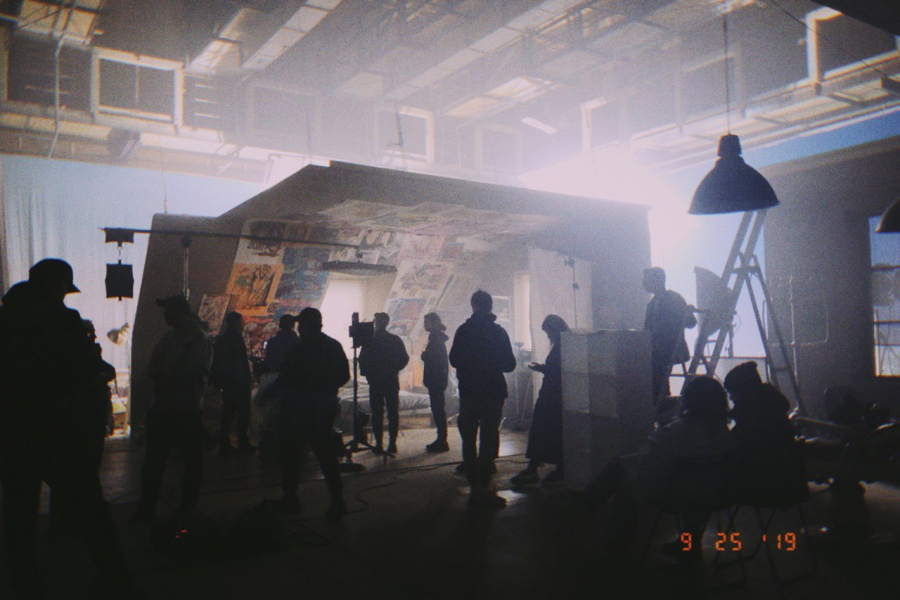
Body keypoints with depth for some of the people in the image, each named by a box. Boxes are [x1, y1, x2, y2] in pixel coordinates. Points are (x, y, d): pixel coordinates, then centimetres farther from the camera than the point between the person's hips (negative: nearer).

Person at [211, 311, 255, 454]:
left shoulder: (220, 339, 11)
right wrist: (248, 381, -12)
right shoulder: (237, 338, -13)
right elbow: (243, 363, -17)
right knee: (243, 414, -1)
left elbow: (215, 364, 14)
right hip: (239, 383, -8)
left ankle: (224, 444, 12)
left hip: (226, 384, 8)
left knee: (227, 414, 11)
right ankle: (243, 443, 0)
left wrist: (217, 382, 18)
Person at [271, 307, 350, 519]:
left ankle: (290, 497, 17)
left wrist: (268, 393, 8)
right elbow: (344, 376, 9)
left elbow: (285, 381, -9)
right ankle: (337, 499, 0)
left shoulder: (296, 351, -14)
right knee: (327, 454, 8)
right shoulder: (334, 347, 2)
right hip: (325, 409, 4)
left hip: (298, 411, -4)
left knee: (290, 454, 12)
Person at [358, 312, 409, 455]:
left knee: (377, 413, 4)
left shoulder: (369, 341, -8)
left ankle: (379, 444, 3)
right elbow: (404, 359, 2)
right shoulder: (396, 340, 0)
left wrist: (367, 373, 8)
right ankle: (392, 443, 6)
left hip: (375, 382, -2)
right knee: (393, 413, 7)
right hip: (392, 381, 2)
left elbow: (362, 361, -8)